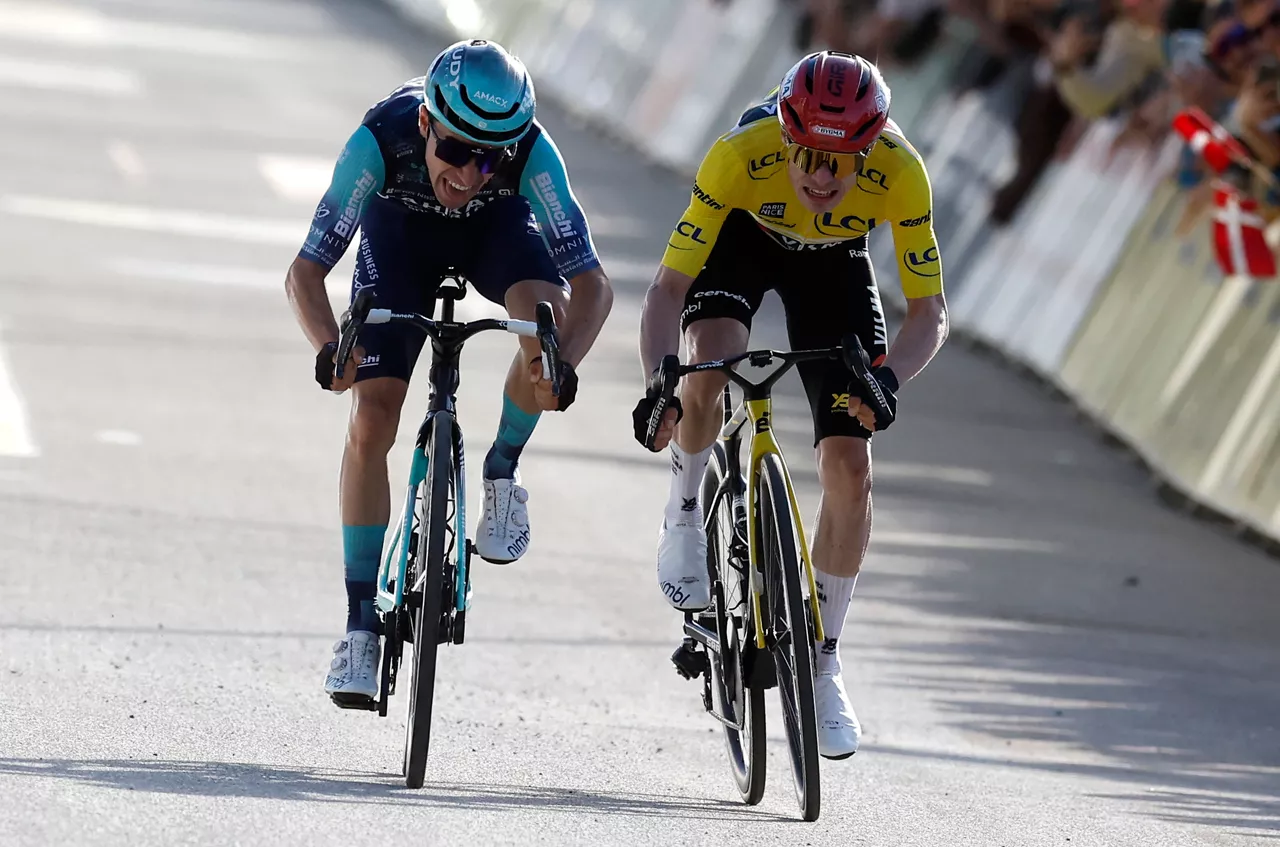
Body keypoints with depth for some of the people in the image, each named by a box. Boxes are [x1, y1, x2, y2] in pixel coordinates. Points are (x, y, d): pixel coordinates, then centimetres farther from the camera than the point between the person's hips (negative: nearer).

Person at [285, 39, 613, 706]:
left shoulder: (531, 152, -37)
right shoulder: (381, 141, -39)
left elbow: (591, 284, -34)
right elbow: (305, 273, -34)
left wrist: (565, 367, -53)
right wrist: (329, 350, -54)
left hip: (497, 226, 0)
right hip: (401, 227, 0)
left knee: (546, 316, -33)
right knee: (370, 423, -11)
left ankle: (501, 473, -6)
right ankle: (361, 623, 0)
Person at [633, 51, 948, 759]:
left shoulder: (899, 172, -35)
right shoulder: (740, 156, -38)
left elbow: (928, 313, -27)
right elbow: (668, 288, -32)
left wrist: (887, 377, -47)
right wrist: (658, 382, -49)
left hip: (835, 260, 1)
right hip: (743, 234, -1)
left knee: (850, 468, -9)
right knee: (711, 366, -34)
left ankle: (821, 666, 6)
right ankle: (684, 513, -2)